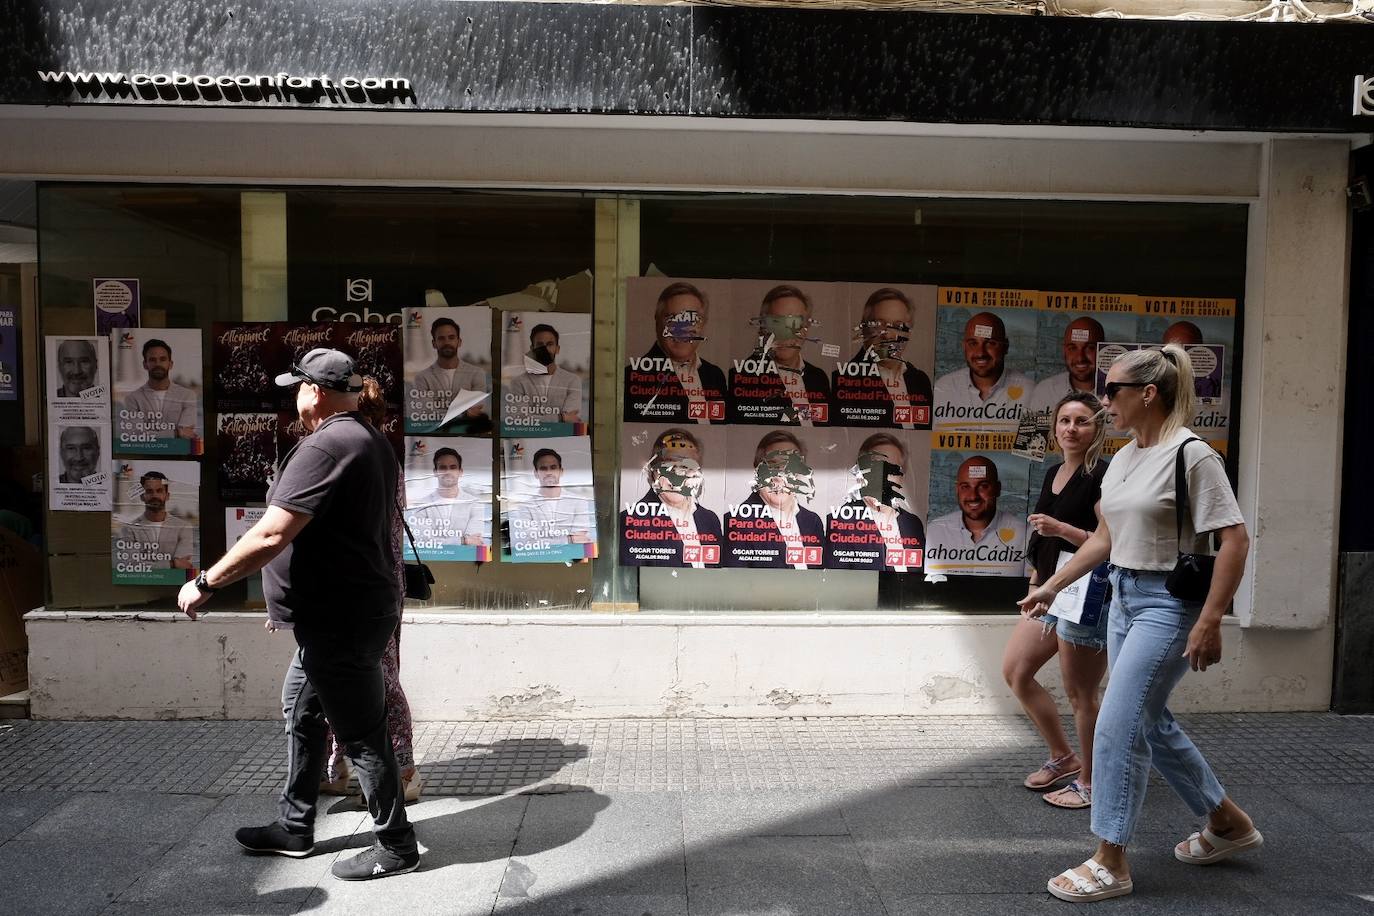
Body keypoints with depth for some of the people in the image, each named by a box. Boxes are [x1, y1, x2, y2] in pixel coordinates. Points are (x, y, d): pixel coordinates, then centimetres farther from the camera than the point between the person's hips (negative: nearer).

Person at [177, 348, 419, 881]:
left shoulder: (325, 447, -21)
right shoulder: (370, 440, 11)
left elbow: (271, 536, -27)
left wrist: (206, 583, -15)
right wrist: (293, 600, 27)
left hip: (340, 622, -10)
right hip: (337, 615, 10)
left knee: (361, 735, 2)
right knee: (300, 712, 22)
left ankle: (396, 846, 16)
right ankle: (294, 828, 36)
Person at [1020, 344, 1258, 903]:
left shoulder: (1191, 454, -15)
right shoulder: (1123, 458, 9)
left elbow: (1234, 540, -17)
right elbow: (1105, 538, 15)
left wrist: (1209, 621, -21)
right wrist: (1051, 586, 13)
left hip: (1168, 604, -9)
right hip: (1125, 598, 9)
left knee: (1117, 728, -7)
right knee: (1153, 724, 18)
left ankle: (1110, 864, 7)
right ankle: (1228, 824, 39)